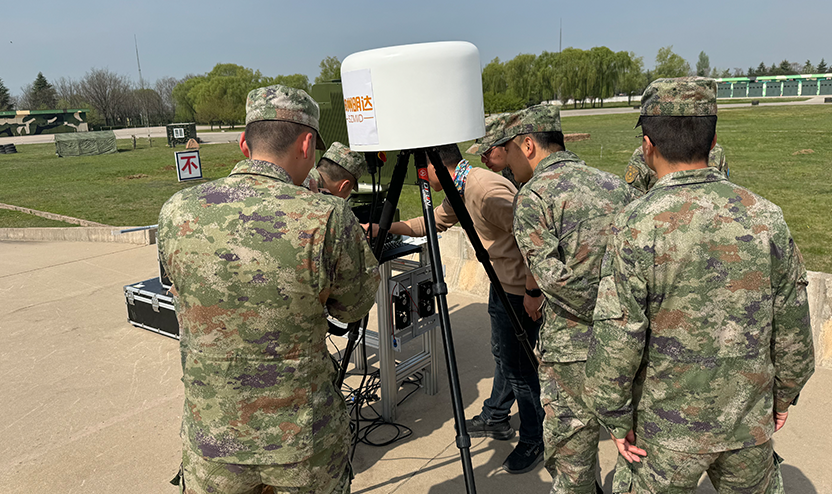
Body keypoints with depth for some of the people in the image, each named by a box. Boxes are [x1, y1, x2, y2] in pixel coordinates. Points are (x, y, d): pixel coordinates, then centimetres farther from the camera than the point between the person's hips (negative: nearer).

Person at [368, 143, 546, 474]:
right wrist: (384, 228, 18)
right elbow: (432, 222, 20)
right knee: (502, 356, 22)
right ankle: (495, 419, 40)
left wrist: (533, 291, -22)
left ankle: (533, 443, 19)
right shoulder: (460, 192, 6)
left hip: (522, 291, -10)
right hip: (501, 284, 10)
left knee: (518, 367, 1)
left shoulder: (487, 190, -26)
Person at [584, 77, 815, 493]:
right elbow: (793, 326, 2)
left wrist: (615, 417, -5)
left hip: (669, 426, -3)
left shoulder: (636, 225, -20)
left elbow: (616, 338, -19)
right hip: (750, 420, 4)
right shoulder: (764, 217, -7)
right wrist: (784, 394, 17)